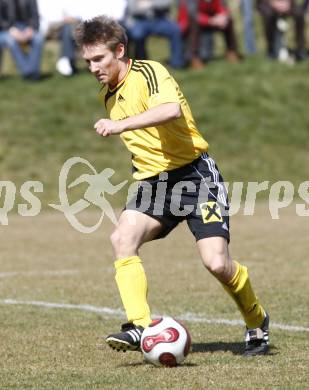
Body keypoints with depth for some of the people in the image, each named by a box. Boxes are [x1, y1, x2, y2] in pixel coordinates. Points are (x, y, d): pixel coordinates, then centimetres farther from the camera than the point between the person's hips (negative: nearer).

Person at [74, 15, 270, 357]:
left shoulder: (148, 73, -14)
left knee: (216, 263, -15)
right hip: (153, 181, 7)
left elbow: (172, 110, -36)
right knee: (122, 238, -23)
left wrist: (121, 125, -43)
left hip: (195, 173, -7)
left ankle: (257, 320, 14)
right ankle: (139, 326, -28)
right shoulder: (108, 95, 12)